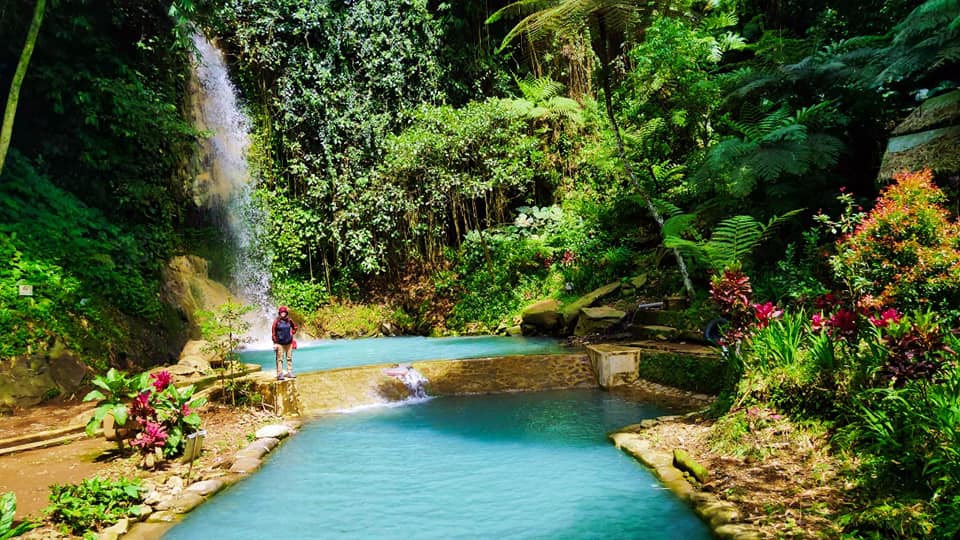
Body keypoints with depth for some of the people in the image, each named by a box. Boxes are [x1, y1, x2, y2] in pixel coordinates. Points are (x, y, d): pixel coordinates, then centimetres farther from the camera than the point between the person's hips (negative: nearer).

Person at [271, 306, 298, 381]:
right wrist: (275, 342, -8)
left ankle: (290, 373, 16)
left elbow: (295, 327, 21)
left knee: (289, 358, 9)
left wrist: (292, 334, 9)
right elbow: (273, 332, -6)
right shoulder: (276, 321, -8)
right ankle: (279, 375, 0)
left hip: (288, 342, 4)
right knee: (280, 359, -2)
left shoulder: (289, 320, 2)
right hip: (280, 343, -4)